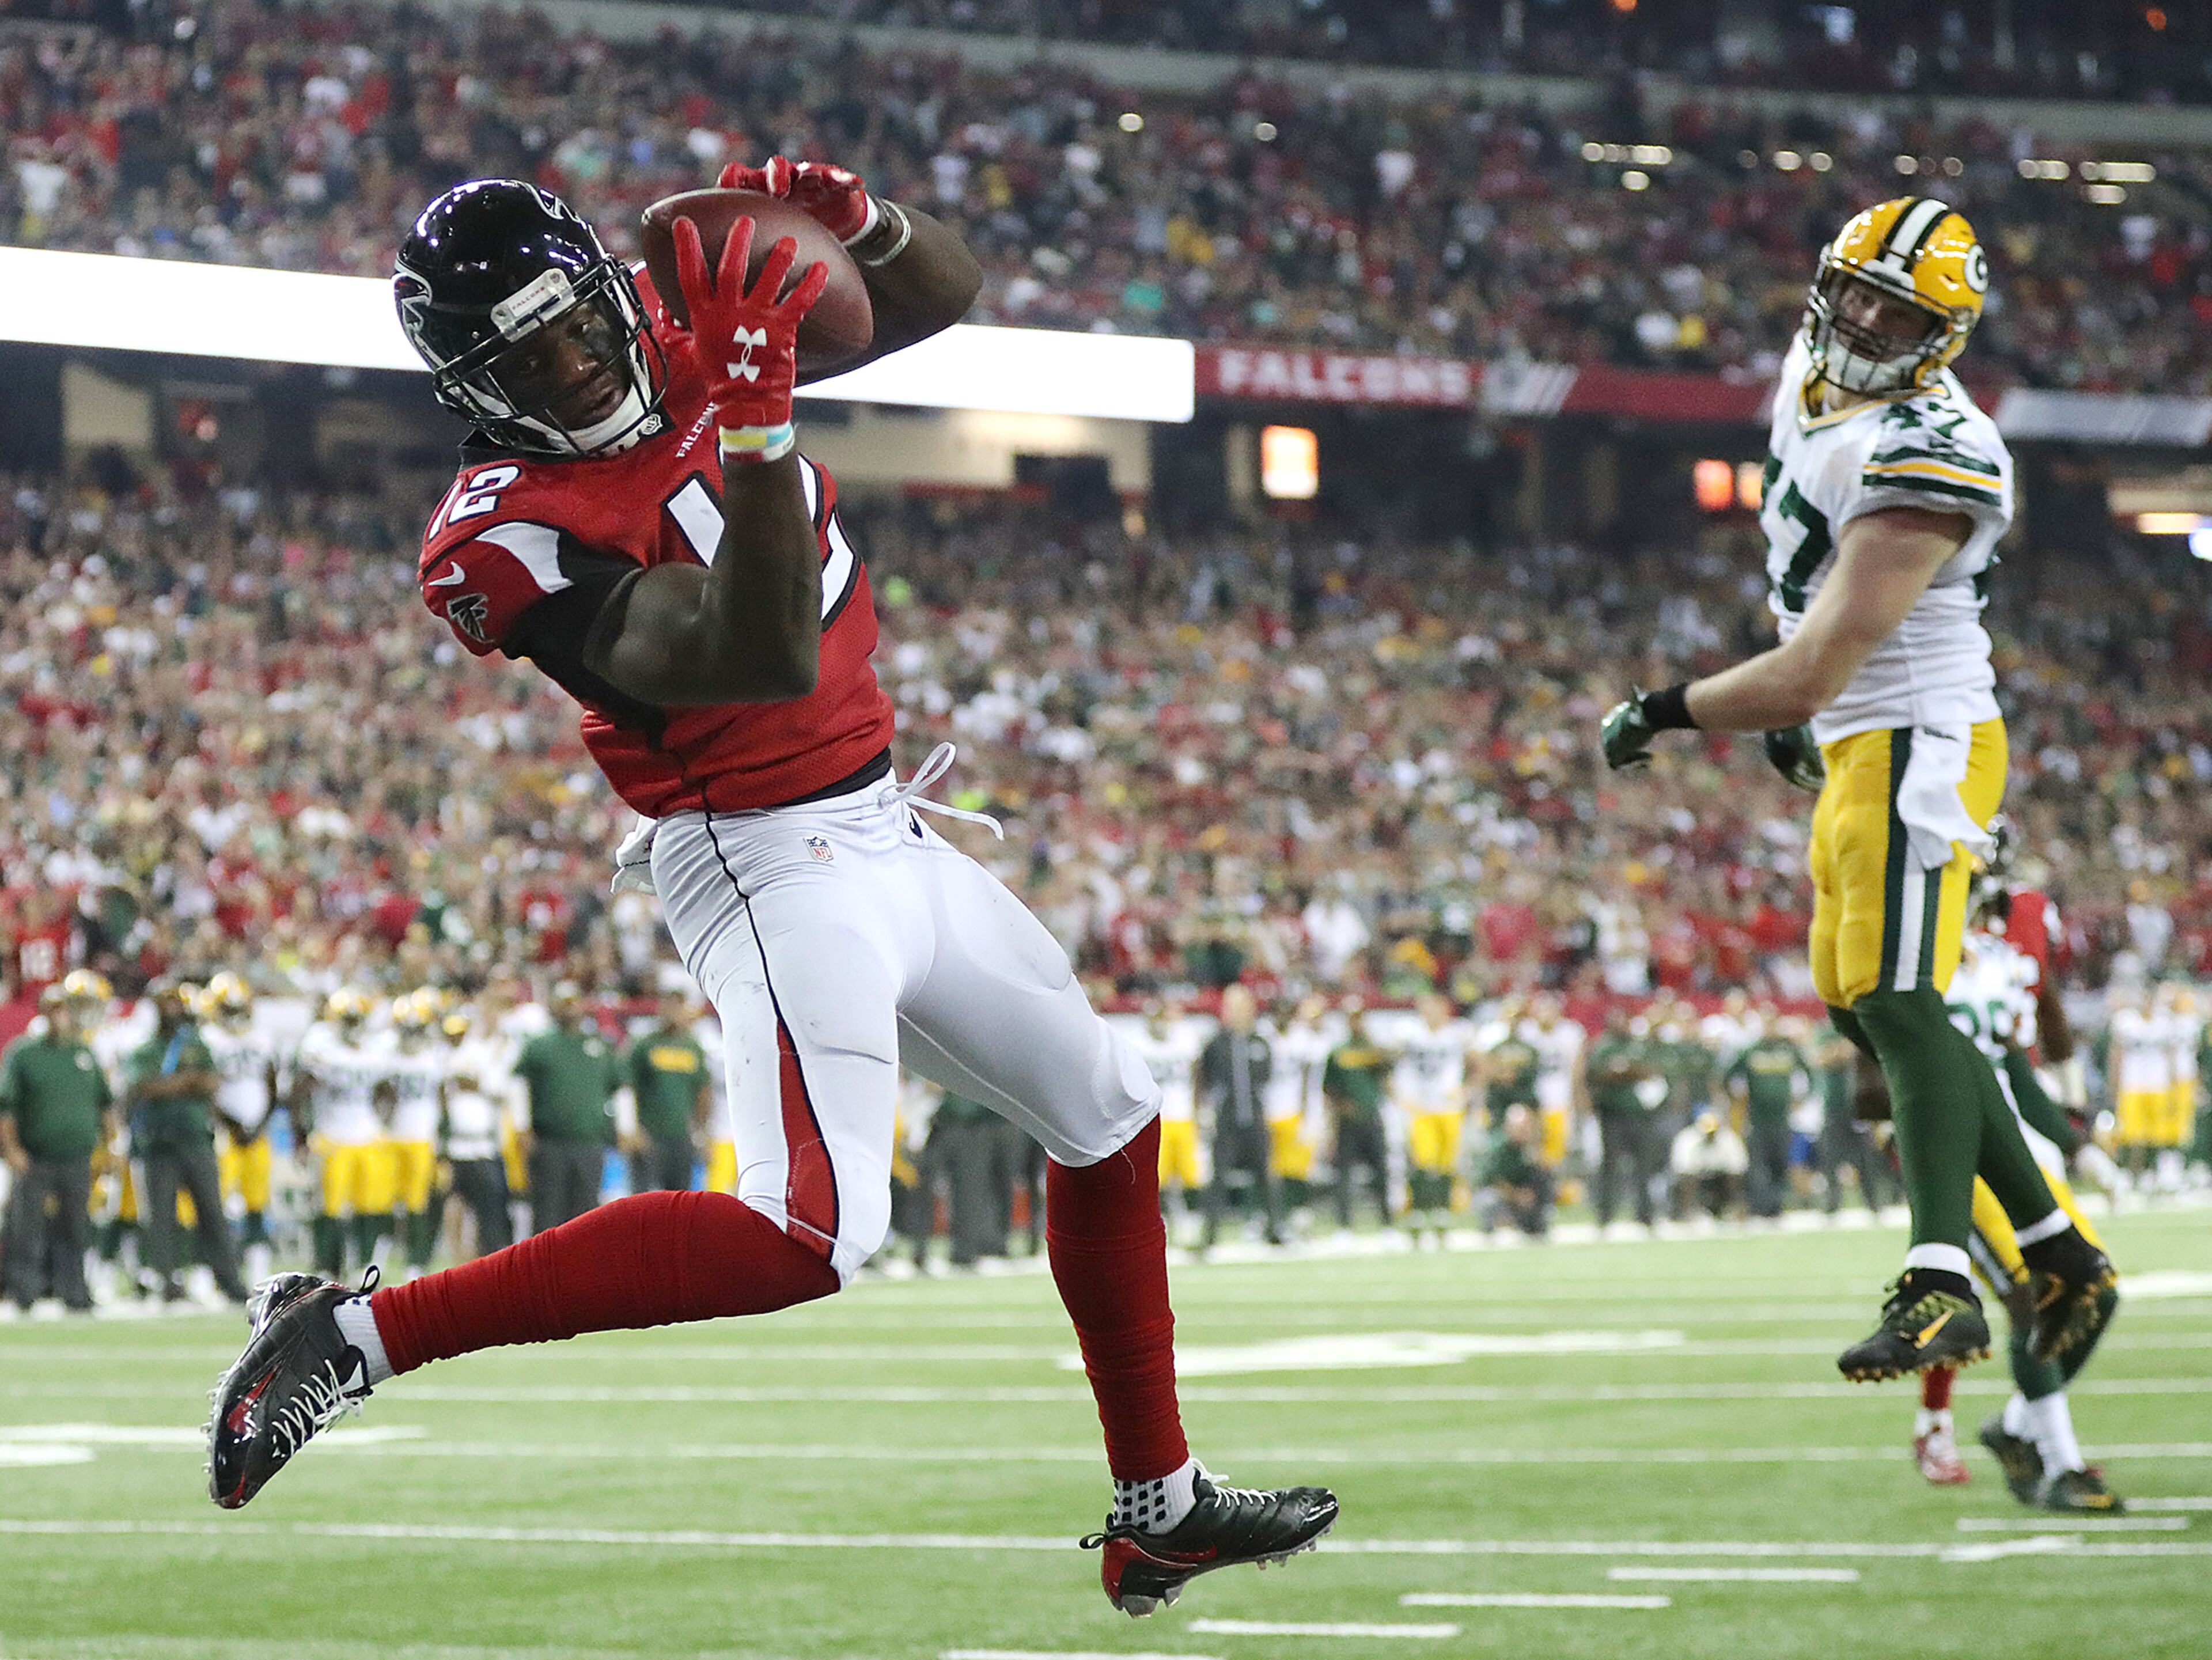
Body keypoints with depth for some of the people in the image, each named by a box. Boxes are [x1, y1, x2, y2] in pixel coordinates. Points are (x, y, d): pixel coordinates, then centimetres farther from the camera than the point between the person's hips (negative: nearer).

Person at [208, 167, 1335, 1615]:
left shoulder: (683, 339, 0)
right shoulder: (511, 534, -22)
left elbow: (945, 290, 9)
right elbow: (764, 660, -34)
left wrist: (860, 219, -14)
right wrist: (756, 418, -42)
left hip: (882, 837, 9)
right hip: (776, 865, -9)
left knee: (1106, 1115, 20)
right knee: (813, 1233, -26)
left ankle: (1159, 1516, 33)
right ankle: (355, 1335, -24)